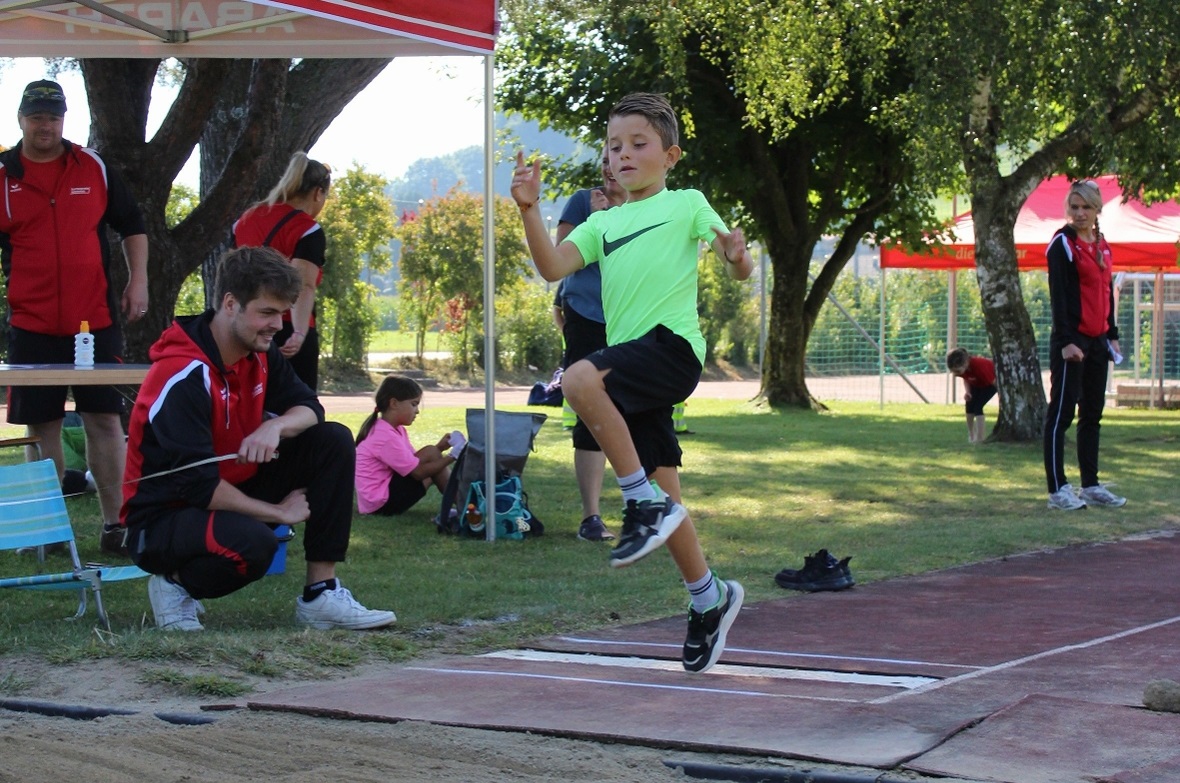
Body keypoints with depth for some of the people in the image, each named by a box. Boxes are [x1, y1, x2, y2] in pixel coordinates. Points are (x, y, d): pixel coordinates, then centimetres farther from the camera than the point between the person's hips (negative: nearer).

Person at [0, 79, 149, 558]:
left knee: (105, 420, 0)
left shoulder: (94, 169, 6)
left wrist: (138, 281, 5)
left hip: (97, 320, 0)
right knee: (43, 428, 3)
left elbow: (131, 226, 15)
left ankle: (114, 526, 5)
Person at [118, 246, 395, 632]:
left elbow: (309, 407, 2)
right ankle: (177, 582, -5)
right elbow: (197, 486, -27)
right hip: (162, 519, -8)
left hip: (232, 490, 8)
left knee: (333, 440, -7)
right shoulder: (183, 376, -25)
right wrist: (279, 512, -18)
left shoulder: (259, 354, 0)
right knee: (253, 542, -39)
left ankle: (321, 594, -5)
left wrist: (274, 427, -23)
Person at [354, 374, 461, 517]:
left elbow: (414, 460, 10)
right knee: (430, 454, -12)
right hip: (382, 502, -11)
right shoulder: (386, 437, -21)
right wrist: (451, 457, -18)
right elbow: (418, 472, -20)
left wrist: (439, 448, -2)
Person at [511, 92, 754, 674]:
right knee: (661, 496, 7)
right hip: (631, 367, 6)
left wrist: (736, 255, -26)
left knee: (580, 380, -32)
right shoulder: (603, 223, 20)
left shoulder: (686, 205, 6)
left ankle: (644, 502, -22)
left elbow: (740, 270, -3)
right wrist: (528, 210, -9)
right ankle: (709, 599, 23)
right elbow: (553, 267, 4)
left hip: (672, 345, -6)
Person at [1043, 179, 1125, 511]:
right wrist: (1066, 342, -19)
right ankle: (1058, 489, -3)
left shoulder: (1102, 245, 14)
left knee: (1092, 415, 10)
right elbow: (1058, 295, -14)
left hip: (1097, 341, 8)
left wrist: (1112, 335, 15)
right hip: (1071, 340, -8)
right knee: (1061, 413, -4)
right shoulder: (1063, 243, -8)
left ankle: (1091, 486, 16)